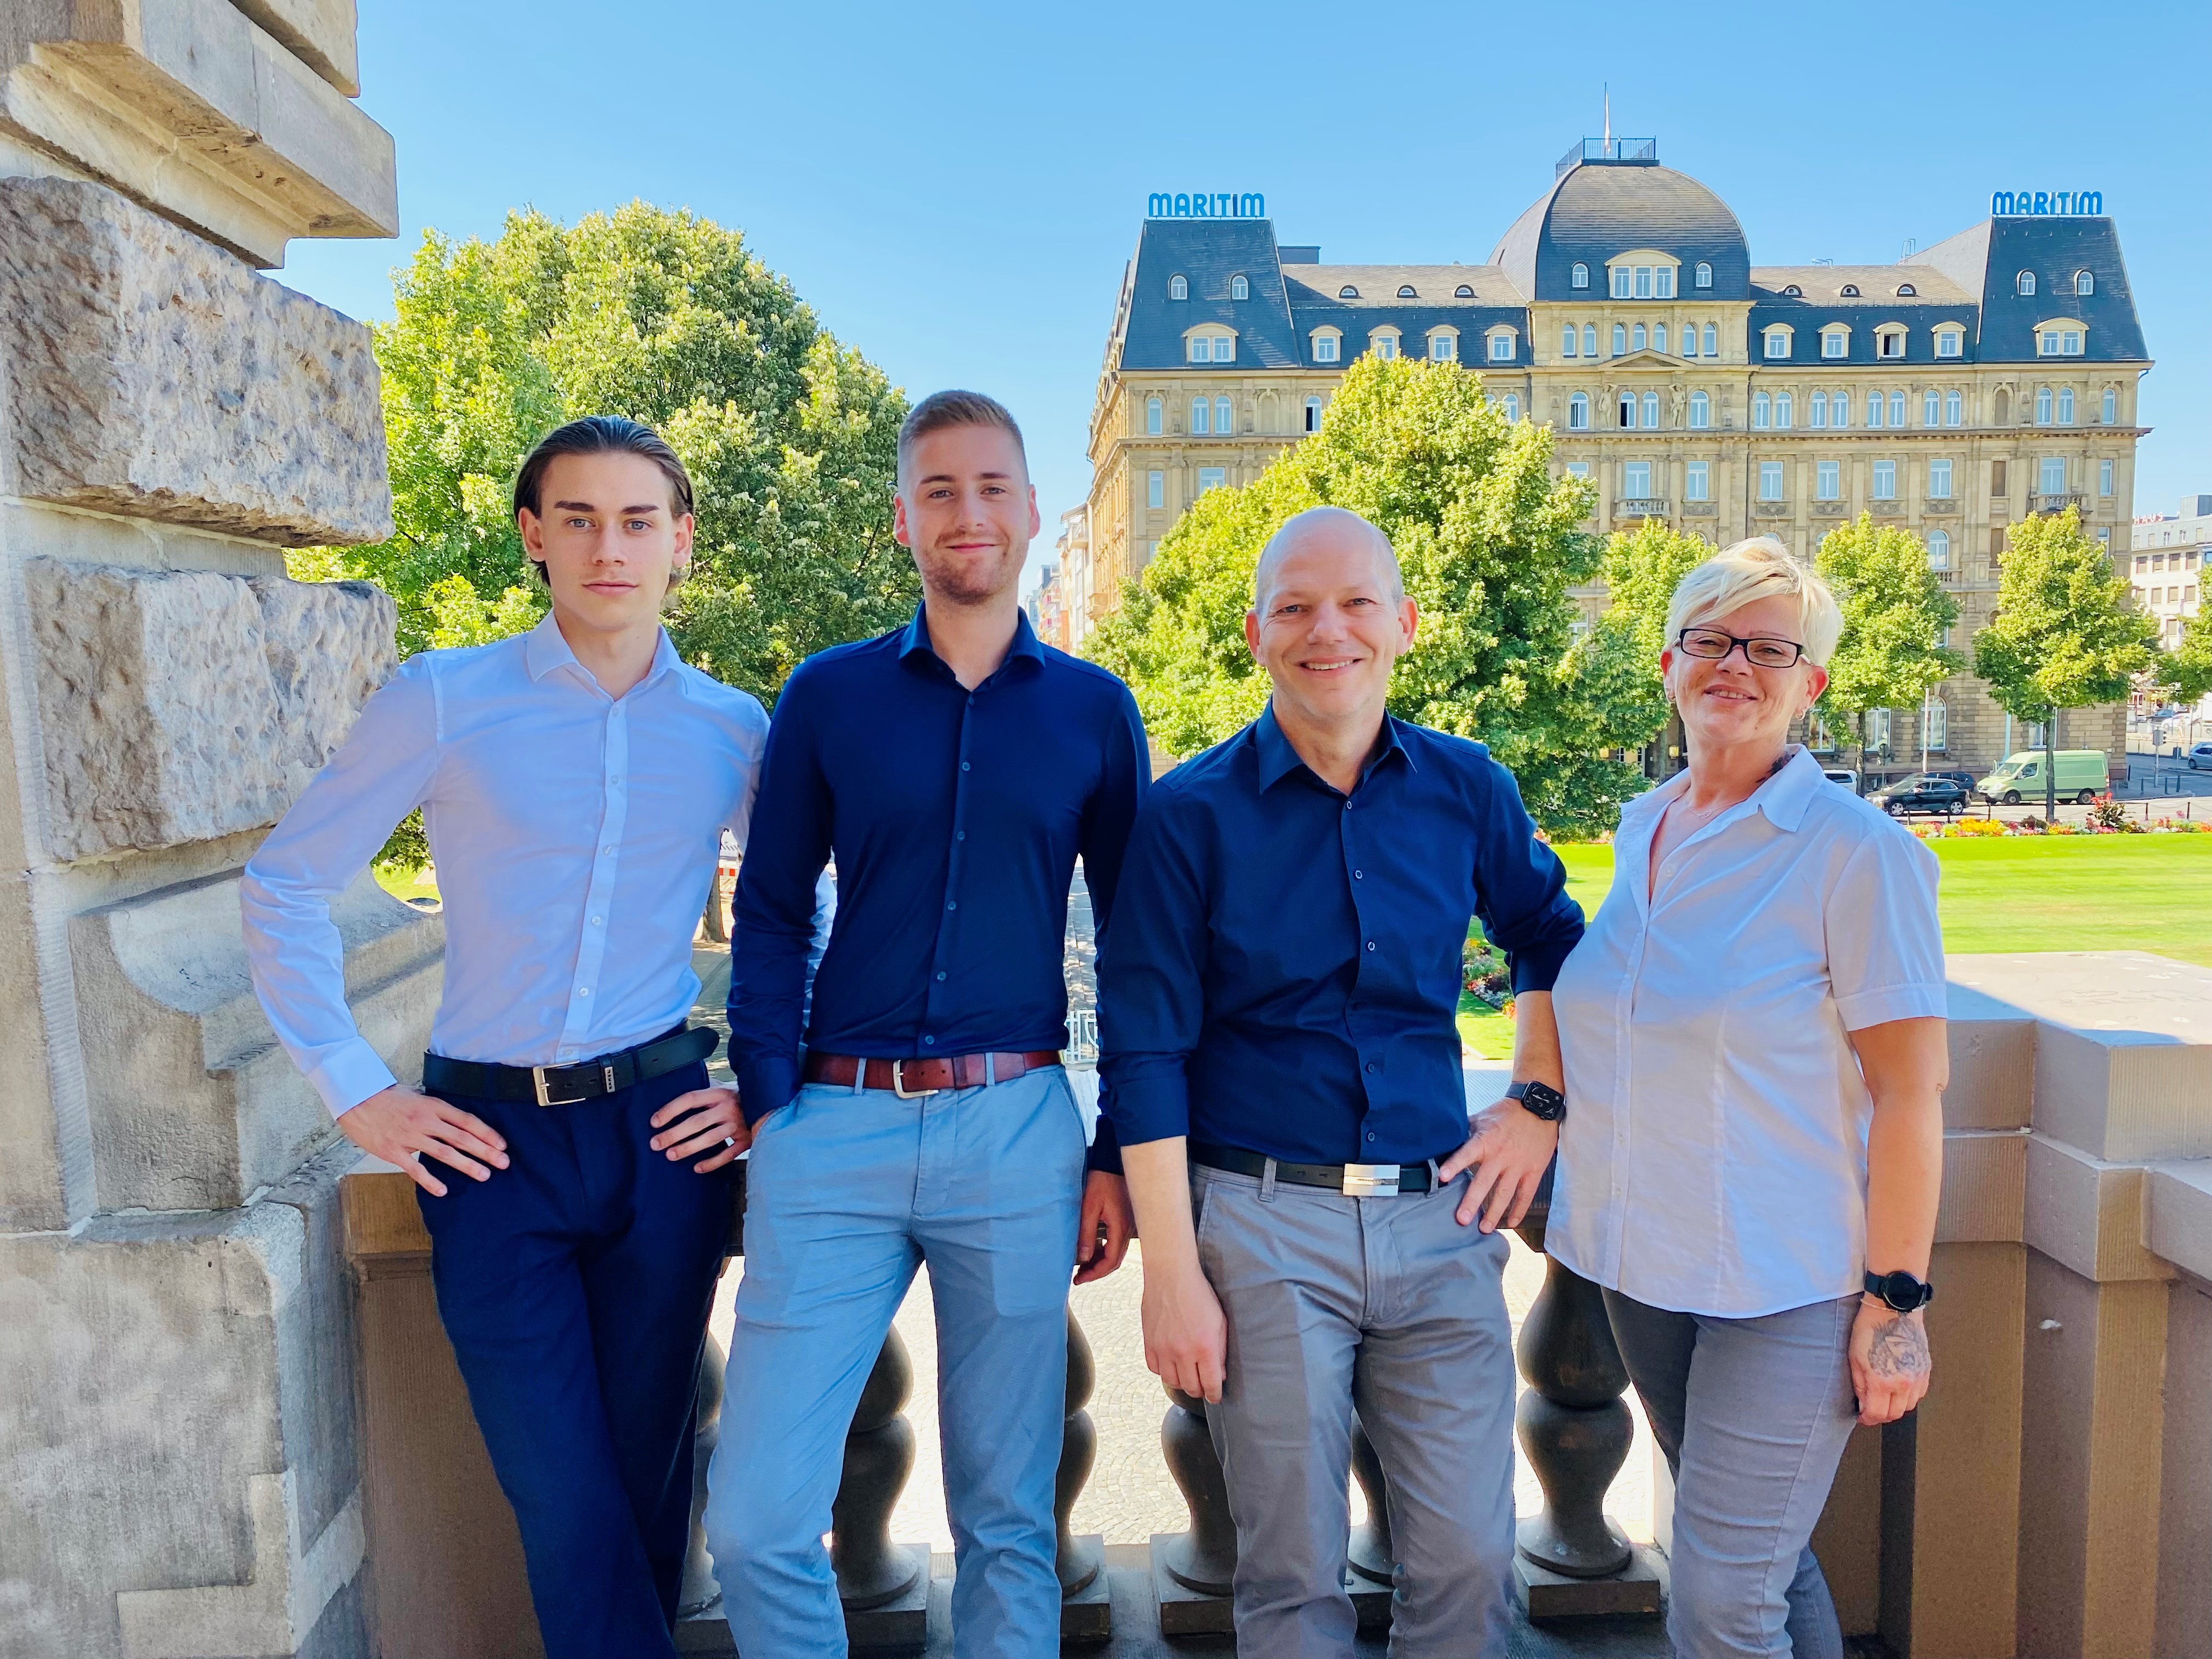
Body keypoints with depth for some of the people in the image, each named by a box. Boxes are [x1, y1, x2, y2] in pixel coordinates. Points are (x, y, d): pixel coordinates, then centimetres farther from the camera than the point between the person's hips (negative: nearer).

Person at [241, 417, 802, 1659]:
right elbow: (286, 887, 4)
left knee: (647, 1479, 12)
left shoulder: (733, 731, 4)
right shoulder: (446, 703, -2)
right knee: (566, 1504, 0)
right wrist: (355, 1091, 0)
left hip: (663, 1131, 2)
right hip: (491, 1139, -1)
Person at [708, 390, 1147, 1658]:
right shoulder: (828, 695, 6)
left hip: (1017, 1129, 0)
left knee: (1007, 1514, 12)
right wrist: (771, 1103, -3)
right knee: (757, 1519, 1)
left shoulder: (1095, 710, 7)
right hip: (838, 1127, 0)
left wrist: (1121, 1155, 4)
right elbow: (770, 915, 8)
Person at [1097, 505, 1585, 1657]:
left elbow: (1549, 940, 22)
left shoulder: (1466, 789, 5)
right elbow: (1144, 1057, -6)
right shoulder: (1190, 814, -6)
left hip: (1441, 1218, 3)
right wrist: (1173, 1275, -9)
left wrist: (1538, 1104, 10)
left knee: (1468, 1560, 9)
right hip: (1265, 1225, -3)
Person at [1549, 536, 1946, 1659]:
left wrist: (1897, 1299, -14)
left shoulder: (1857, 850, -13)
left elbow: (1909, 1093, -14)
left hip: (1788, 1282, -6)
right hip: (1642, 1263, 6)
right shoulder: (1639, 831, 6)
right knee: (1763, 1556, 20)